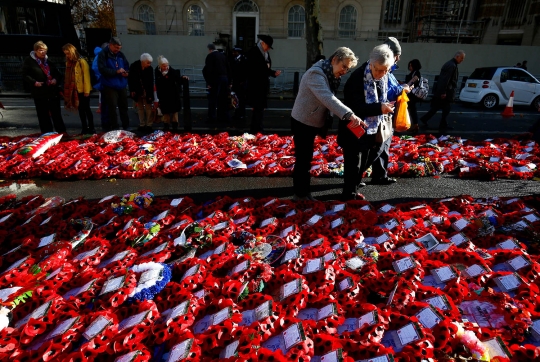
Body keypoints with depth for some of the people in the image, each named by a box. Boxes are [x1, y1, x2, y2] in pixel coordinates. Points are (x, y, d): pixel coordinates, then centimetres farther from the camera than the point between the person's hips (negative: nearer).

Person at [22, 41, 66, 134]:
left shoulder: (48, 61, 13)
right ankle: (47, 133, 12)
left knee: (56, 112, 6)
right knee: (43, 114, 3)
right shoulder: (29, 61, 1)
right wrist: (34, 82, -17)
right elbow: (25, 75, 0)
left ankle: (61, 131, 11)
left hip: (53, 91, 3)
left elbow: (57, 74, 16)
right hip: (40, 92, -3)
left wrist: (56, 79, -5)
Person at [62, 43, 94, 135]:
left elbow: (86, 76, -12)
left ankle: (91, 128, 6)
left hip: (83, 90, -6)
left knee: (86, 109, -1)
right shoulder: (68, 63, 12)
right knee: (80, 109, 9)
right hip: (74, 90, 6)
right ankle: (84, 129, 15)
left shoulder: (82, 61, -8)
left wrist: (87, 90, -15)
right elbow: (67, 77, 12)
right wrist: (67, 90, 5)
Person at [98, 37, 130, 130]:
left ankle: (126, 126, 21)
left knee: (124, 106, 11)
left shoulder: (121, 55, 10)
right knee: (112, 107, -3)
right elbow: (102, 70, -14)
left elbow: (127, 66, 20)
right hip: (110, 86, -5)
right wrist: (117, 71, -20)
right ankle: (115, 128, 5)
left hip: (121, 85, 5)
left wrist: (126, 73, -3)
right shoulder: (103, 55, -6)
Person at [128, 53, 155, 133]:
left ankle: (149, 125, 4)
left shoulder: (150, 68, -14)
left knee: (149, 108, -3)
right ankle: (142, 125, 14)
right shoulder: (134, 66, -12)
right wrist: (132, 90, -6)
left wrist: (150, 95, -12)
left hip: (146, 92, -1)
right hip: (137, 92, 1)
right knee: (140, 108, 8)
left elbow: (151, 82, -11)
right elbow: (130, 79, -4)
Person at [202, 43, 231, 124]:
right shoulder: (222, 55, 14)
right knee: (223, 99, 10)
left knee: (212, 99, -2)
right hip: (225, 78, 6)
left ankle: (212, 117, -4)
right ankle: (224, 117, 14)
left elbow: (208, 70, -13)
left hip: (215, 79, -6)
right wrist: (229, 82, 16)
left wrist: (209, 82, -11)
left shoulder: (210, 56, -4)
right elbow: (228, 69, 14)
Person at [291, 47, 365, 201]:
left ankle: (303, 191, 29)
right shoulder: (316, 73, -24)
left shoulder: (331, 75, 7)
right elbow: (328, 98, -39)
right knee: (303, 159, -2)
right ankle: (300, 194, 11)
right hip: (303, 122, -9)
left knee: (306, 158, 16)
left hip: (312, 122, 9)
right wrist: (349, 114, -48)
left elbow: (329, 99, 9)